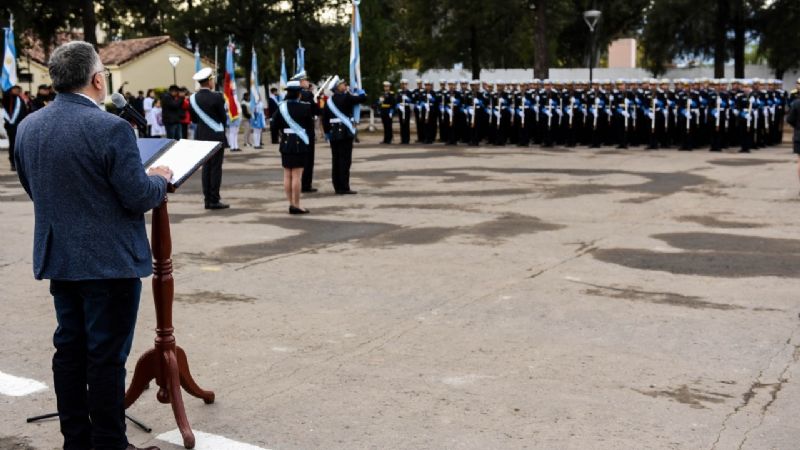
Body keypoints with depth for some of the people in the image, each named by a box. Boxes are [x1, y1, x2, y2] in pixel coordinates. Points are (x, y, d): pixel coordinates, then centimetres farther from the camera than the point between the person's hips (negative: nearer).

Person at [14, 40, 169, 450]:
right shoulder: (110, 128, -20)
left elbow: (34, 189, 14)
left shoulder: (28, 127, 3)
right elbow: (139, 198, -17)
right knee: (106, 356, 1)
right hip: (109, 260, -7)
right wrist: (160, 179, 3)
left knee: (70, 349, 15)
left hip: (58, 259, 7)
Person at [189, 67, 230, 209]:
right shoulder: (216, 97, -14)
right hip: (216, 136, -6)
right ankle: (214, 200, -2)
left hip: (201, 136, 6)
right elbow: (223, 118, -9)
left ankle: (207, 199, 12)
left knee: (206, 167, 11)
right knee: (216, 168, -2)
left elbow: (193, 119, 9)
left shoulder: (193, 98, 3)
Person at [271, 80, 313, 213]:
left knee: (287, 175, 11)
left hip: (286, 143, 4)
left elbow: (275, 124, 3)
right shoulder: (305, 106, -10)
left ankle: (291, 203, 15)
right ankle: (296, 205, -3)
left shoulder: (281, 106, -1)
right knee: (297, 175, -3)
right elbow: (310, 124, -3)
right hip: (300, 143, -4)